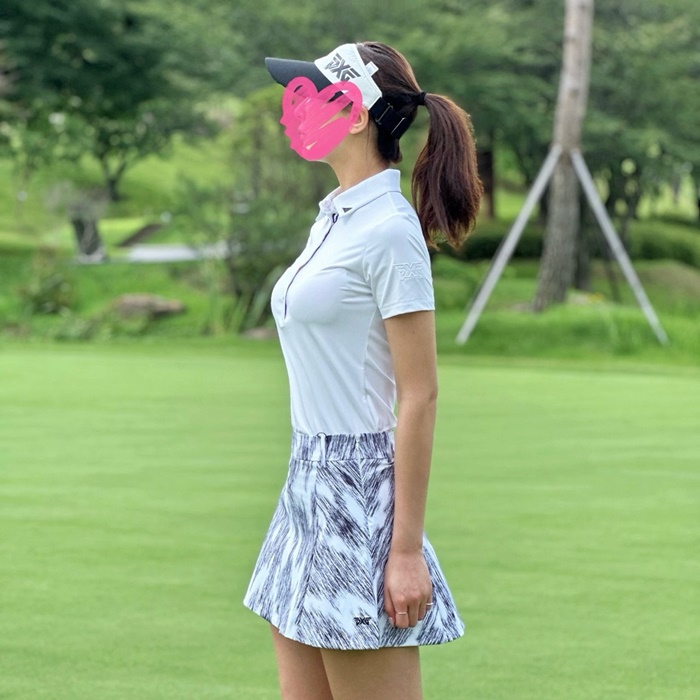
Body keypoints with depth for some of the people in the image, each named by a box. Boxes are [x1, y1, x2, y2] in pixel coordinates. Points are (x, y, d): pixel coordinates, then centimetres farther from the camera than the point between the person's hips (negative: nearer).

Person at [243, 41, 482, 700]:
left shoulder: (390, 231, -13)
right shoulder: (334, 219, 13)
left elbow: (419, 398, -15)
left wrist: (407, 551, -18)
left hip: (360, 490, -9)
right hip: (310, 480, 9)